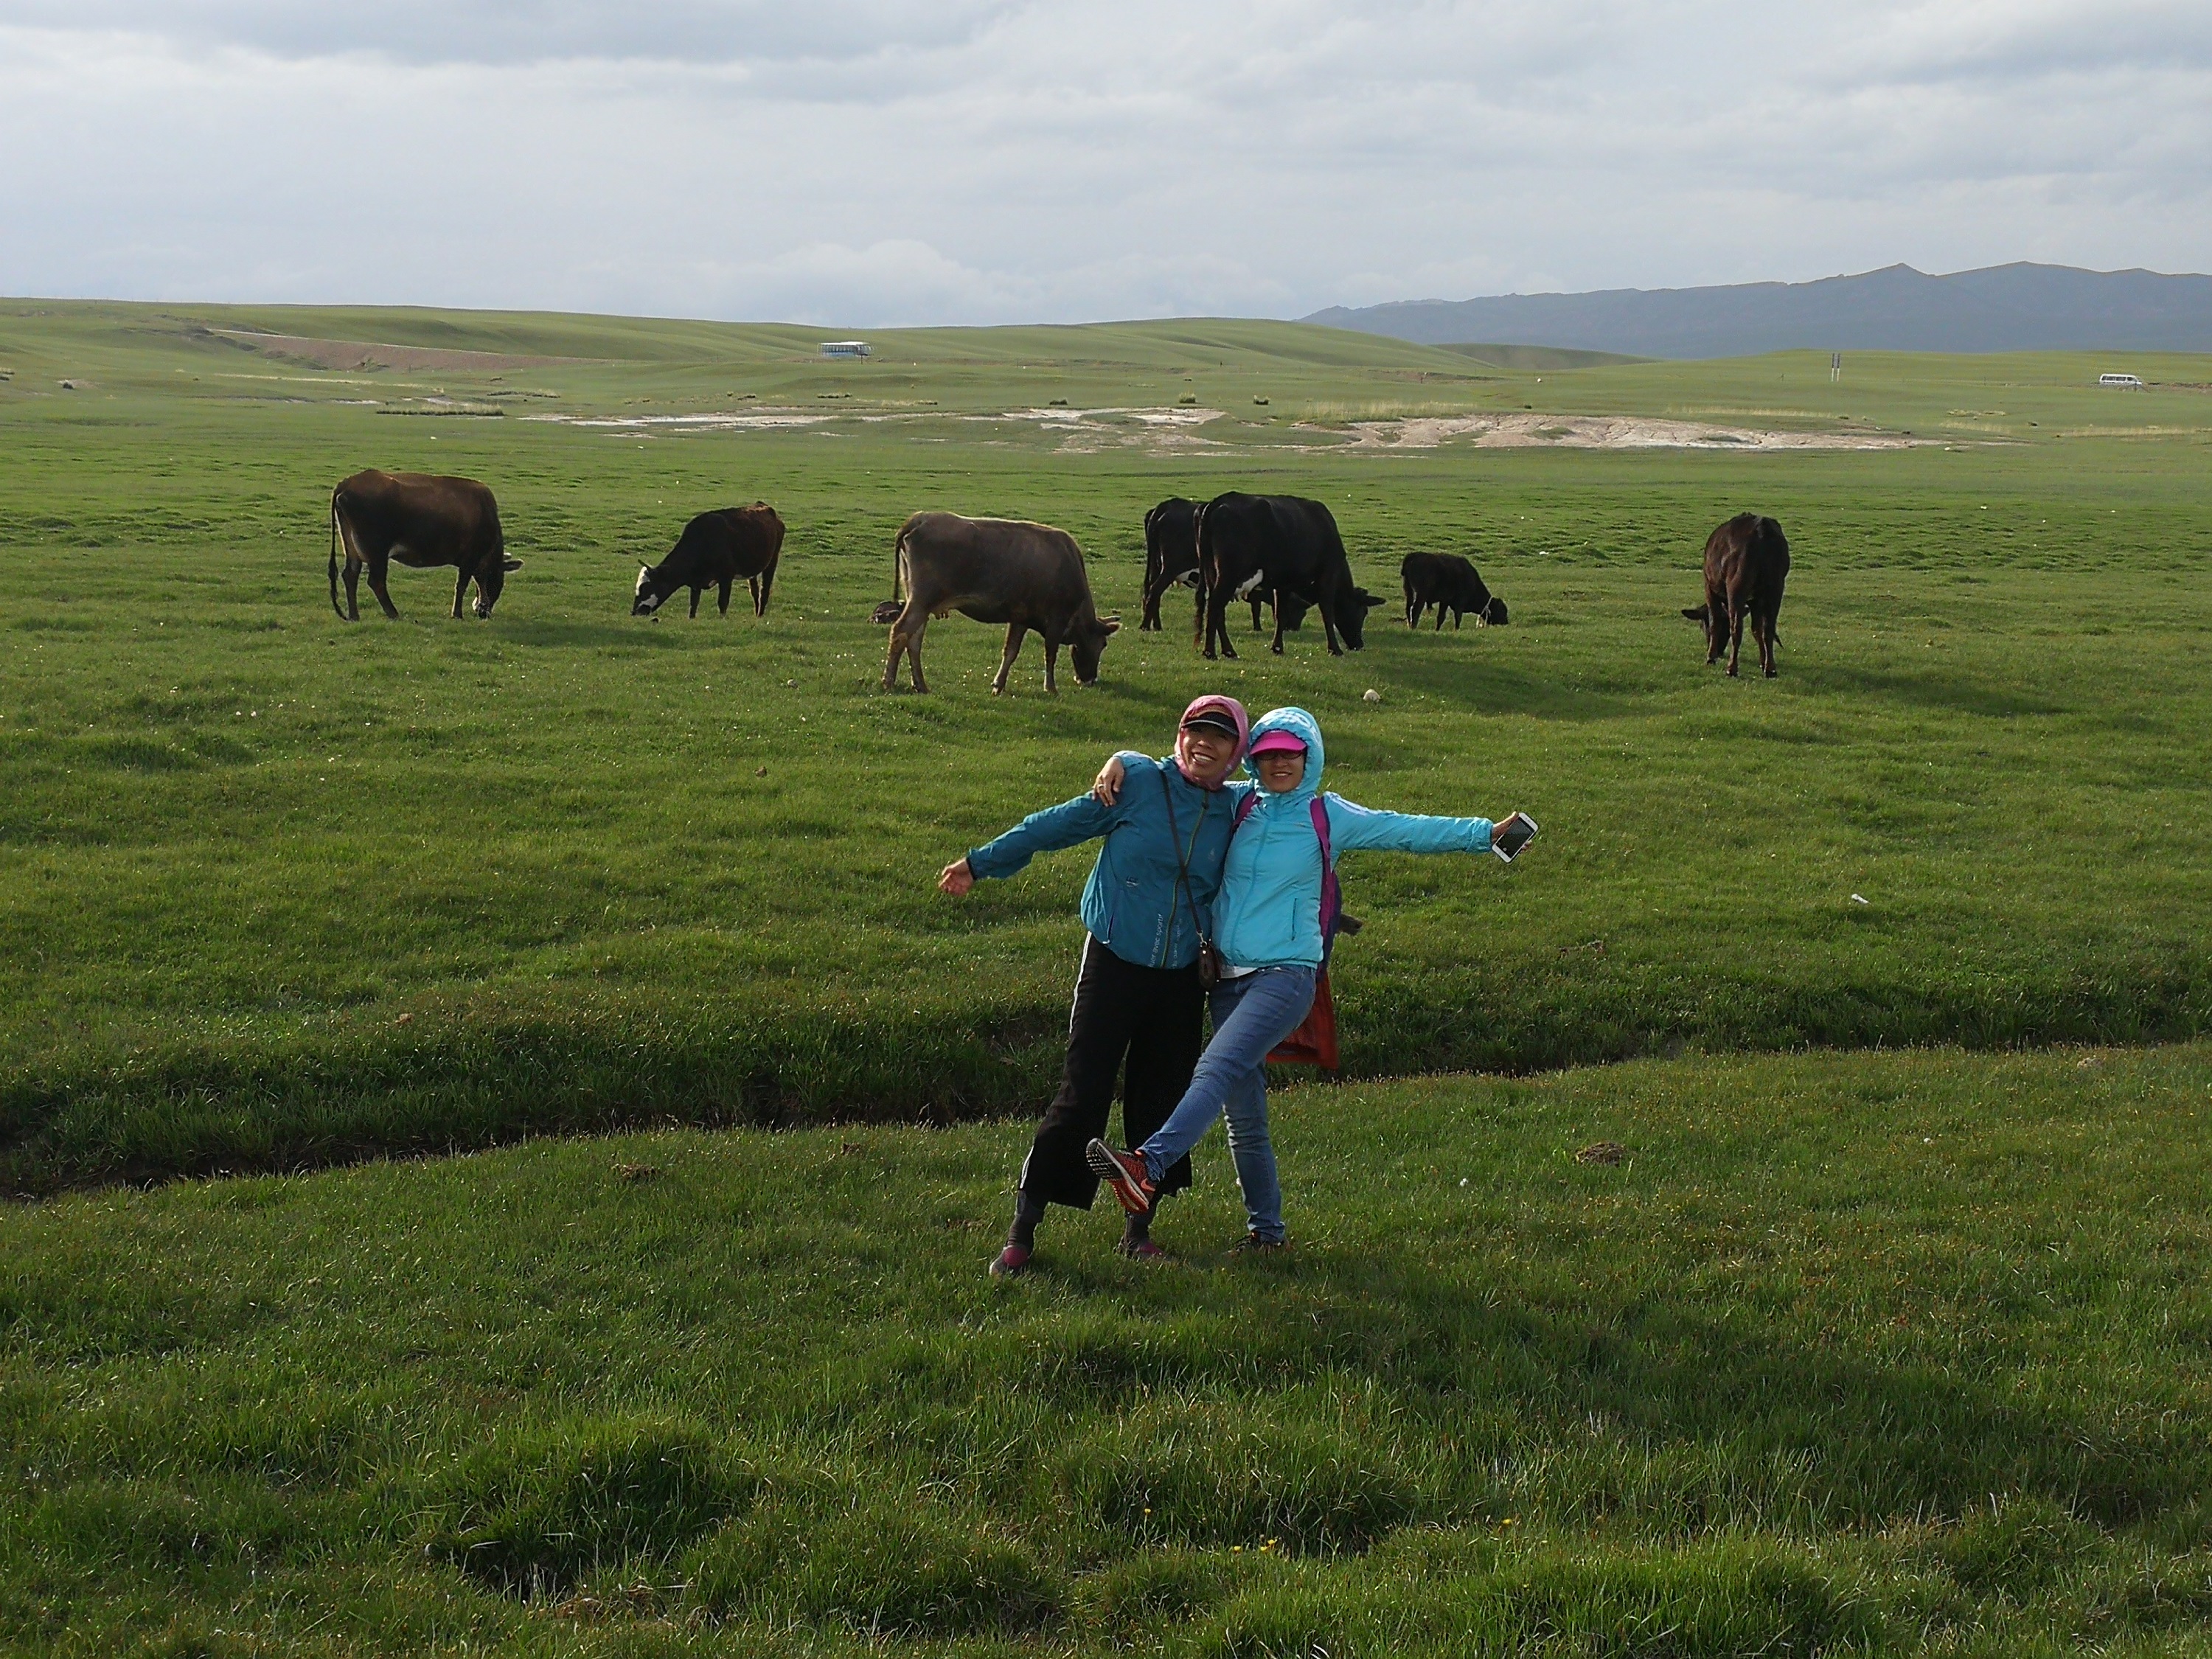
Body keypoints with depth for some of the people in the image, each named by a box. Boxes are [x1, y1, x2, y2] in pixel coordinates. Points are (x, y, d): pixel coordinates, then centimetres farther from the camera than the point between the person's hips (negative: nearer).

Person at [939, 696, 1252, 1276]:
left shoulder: (1238, 809, 3)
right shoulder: (1139, 782, -6)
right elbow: (1059, 824, 1)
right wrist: (981, 863, 6)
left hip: (1180, 976, 4)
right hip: (1114, 962, -3)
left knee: (1161, 1100, 8)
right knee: (1081, 1097, -6)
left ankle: (1139, 1224, 23)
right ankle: (1023, 1228, 0)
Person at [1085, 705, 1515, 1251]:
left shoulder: (1329, 816, 5)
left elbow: (1410, 831, 6)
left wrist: (1486, 833, 1)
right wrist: (1120, 763, 0)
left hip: (1286, 975, -5)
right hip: (1229, 978, 5)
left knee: (1217, 1070, -27)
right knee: (1244, 1117, 7)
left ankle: (1149, 1166, -44)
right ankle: (1265, 1230, 18)